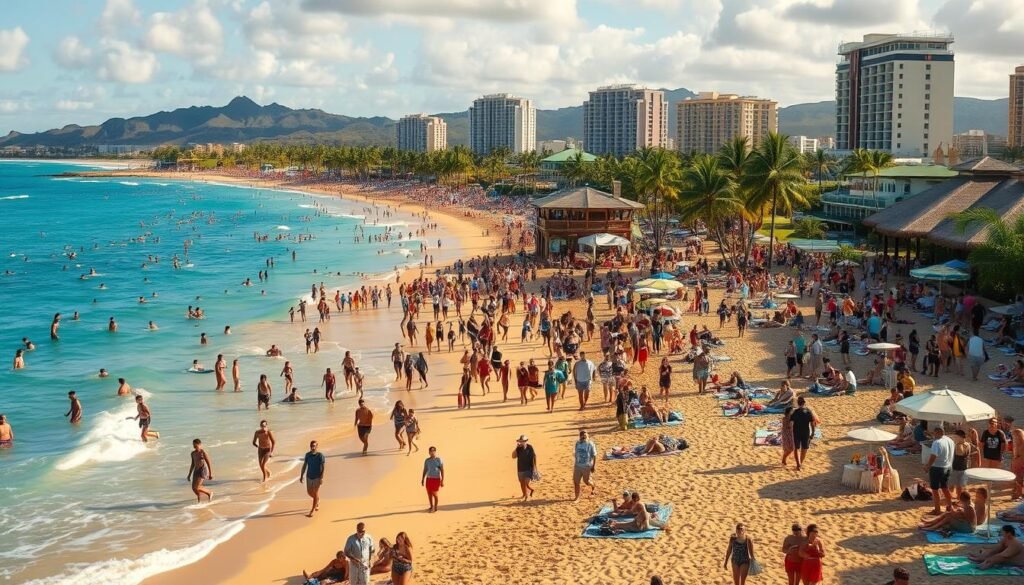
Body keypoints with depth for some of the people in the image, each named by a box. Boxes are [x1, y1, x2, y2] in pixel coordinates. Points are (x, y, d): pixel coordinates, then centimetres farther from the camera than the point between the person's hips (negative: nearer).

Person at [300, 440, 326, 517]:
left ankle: (312, 511, 5)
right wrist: (301, 476, 8)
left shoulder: (320, 455, -14)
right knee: (309, 492, 12)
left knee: (315, 493, -2)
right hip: (309, 476, 5)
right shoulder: (307, 455, -1)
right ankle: (317, 501, 42)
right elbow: (304, 466, 8)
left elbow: (323, 467, -15)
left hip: (317, 477, -5)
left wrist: (321, 478, -21)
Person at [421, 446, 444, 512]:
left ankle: (435, 507, 9)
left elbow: (442, 471, -6)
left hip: (436, 479, -4)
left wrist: (442, 480, -11)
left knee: (434, 493, -4)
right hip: (428, 478, 4)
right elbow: (425, 470, 12)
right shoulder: (427, 460, 6)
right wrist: (422, 479, 9)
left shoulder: (439, 460, -6)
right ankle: (431, 507, 22)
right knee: (429, 493, 7)